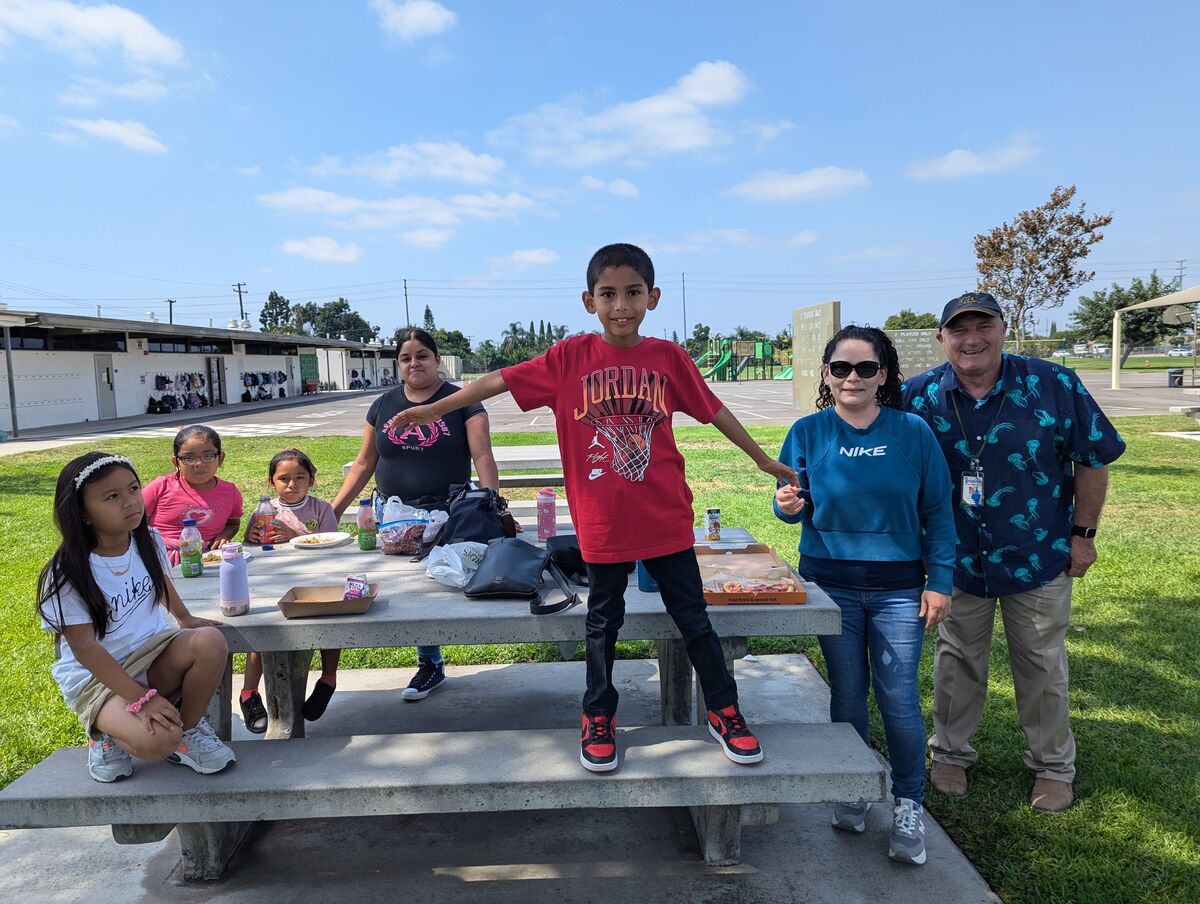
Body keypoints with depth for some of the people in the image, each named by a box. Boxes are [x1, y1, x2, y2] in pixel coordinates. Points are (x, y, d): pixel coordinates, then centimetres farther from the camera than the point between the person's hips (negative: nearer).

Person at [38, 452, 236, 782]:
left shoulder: (148, 541, -5)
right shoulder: (67, 575, -20)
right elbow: (86, 648, -21)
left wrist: (184, 618, 17)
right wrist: (141, 698, -27)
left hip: (153, 653, 5)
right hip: (96, 677, -5)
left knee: (211, 642, -29)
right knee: (157, 742, -31)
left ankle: (189, 730, -5)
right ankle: (108, 733, 6)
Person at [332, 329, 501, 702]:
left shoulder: (460, 402, -2)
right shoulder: (383, 405, 10)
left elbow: (482, 457, -10)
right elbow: (364, 463, 13)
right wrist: (334, 509, 8)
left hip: (447, 517, -3)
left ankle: (430, 663, 16)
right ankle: (430, 664, 21)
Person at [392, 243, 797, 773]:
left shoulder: (668, 357, -1)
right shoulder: (570, 357, -5)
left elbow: (713, 410, 8)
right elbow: (500, 381, -2)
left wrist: (762, 459, 15)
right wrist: (435, 408, -4)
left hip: (666, 519, 1)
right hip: (601, 524, 0)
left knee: (693, 617, 11)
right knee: (604, 622, 15)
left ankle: (723, 711, 30)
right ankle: (598, 717, 34)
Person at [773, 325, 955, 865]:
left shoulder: (912, 432, -5)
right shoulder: (809, 432, -3)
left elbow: (937, 511, 0)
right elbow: (794, 507, 3)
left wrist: (940, 581, -3)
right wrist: (787, 505, -21)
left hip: (898, 587, -1)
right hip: (830, 584, 1)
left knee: (898, 697, 1)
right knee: (847, 692, 11)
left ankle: (909, 806, 22)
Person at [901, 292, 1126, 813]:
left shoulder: (1054, 385, -12)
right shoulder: (918, 396, -10)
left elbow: (1094, 458, -3)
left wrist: (1083, 533, -2)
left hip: (1039, 555, -1)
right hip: (957, 558, 1)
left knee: (1042, 665, 14)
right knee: (957, 661, 15)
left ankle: (1053, 765, 34)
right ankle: (950, 753, 34)